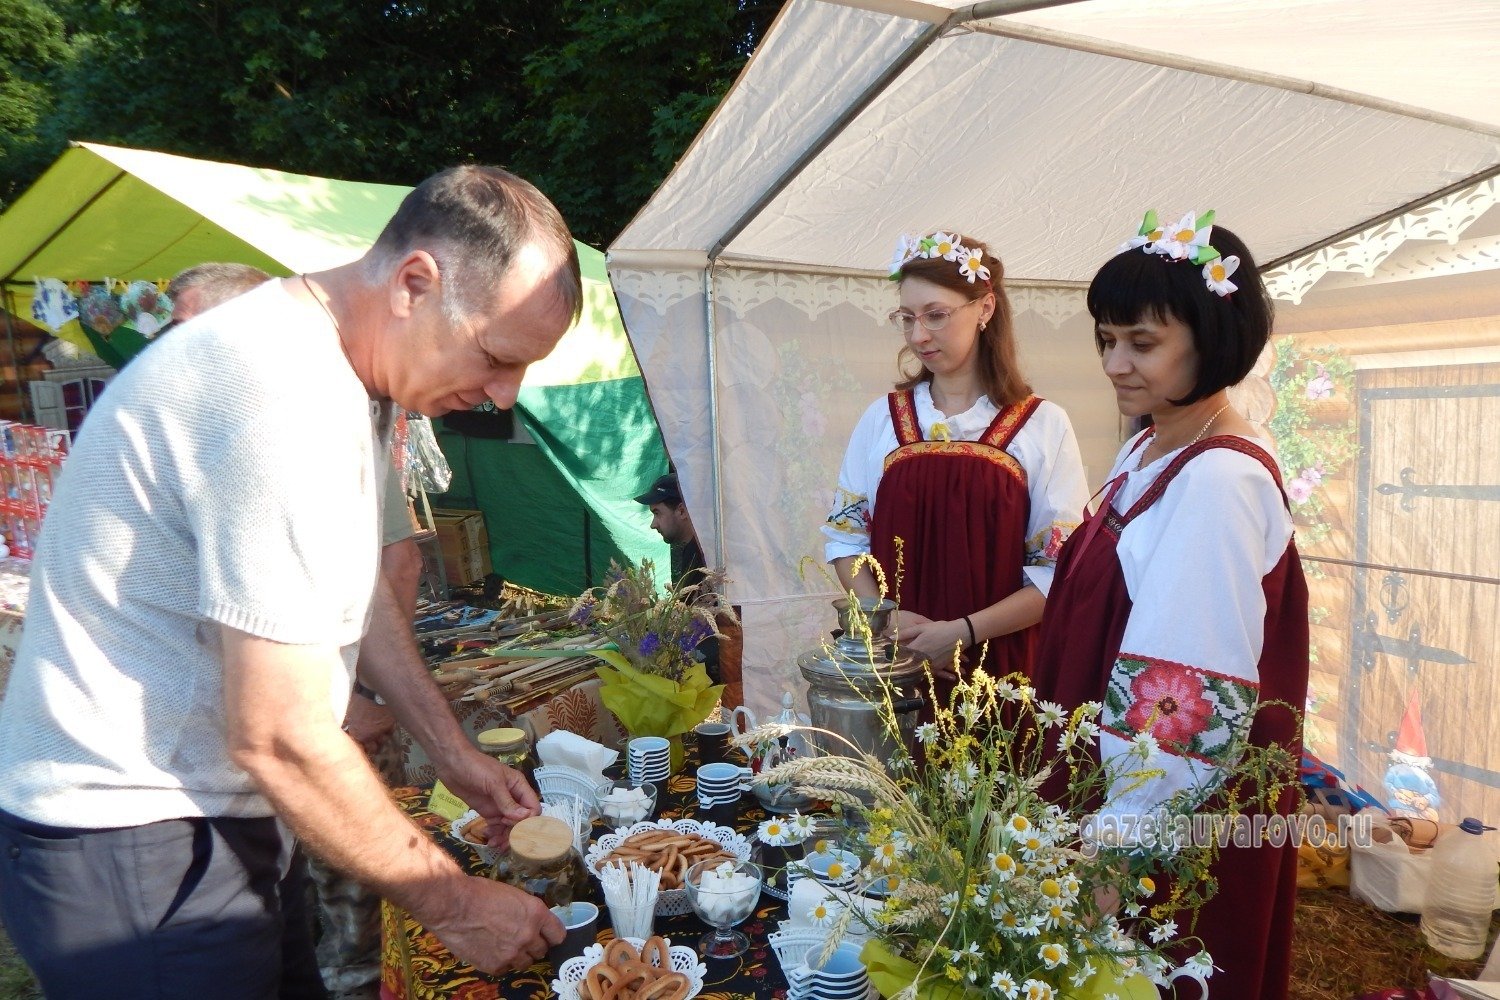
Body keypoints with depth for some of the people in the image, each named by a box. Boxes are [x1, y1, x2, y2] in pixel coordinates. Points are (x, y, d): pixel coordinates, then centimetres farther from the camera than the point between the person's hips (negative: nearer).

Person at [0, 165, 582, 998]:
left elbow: (350, 588, 14)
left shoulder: (328, 364, 4)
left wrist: (452, 754, 12)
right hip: (134, 849, -9)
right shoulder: (286, 398, -28)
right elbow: (282, 739, -26)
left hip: (202, 817, 9)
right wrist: (452, 904, -14)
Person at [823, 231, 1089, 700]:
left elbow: (1060, 570, -6)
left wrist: (965, 631, -16)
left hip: (1000, 667, -2)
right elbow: (846, 536, 6)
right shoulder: (882, 419, 3)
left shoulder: (1042, 425, -4)